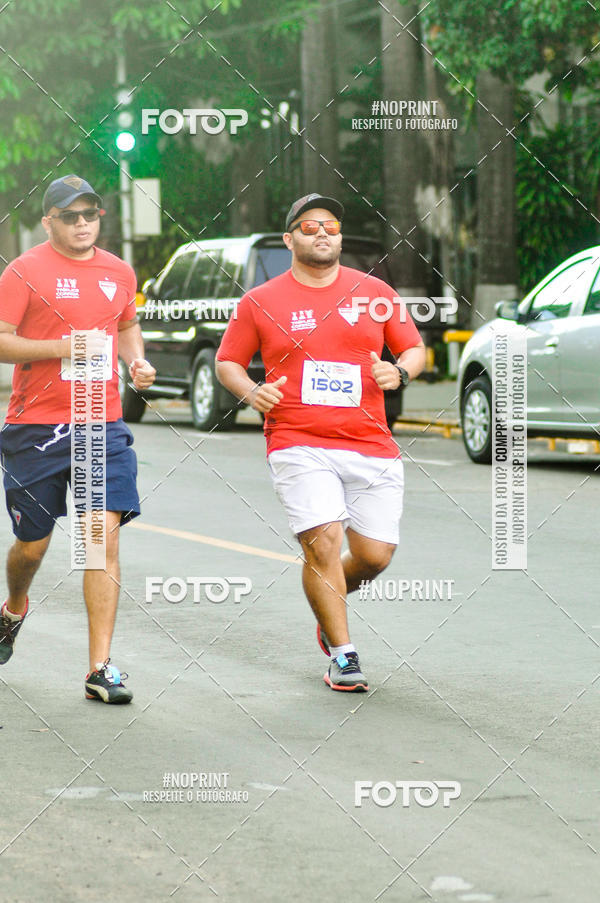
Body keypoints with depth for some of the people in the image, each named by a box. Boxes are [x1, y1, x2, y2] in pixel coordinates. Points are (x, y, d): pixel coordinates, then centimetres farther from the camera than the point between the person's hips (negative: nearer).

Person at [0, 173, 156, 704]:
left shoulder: (119, 272, 11)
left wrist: (136, 361, 10)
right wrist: (62, 348, -20)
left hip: (102, 427, 3)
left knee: (104, 535, -12)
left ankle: (101, 668, -12)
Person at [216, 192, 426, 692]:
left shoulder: (375, 293, 10)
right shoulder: (261, 302, 5)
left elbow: (415, 348, 16)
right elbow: (227, 361, 13)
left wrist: (400, 371, -6)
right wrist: (251, 392, -7)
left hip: (372, 447, 3)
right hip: (299, 445, -2)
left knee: (374, 554, -1)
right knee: (323, 542, -17)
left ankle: (327, 606, 33)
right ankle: (343, 656, -4)